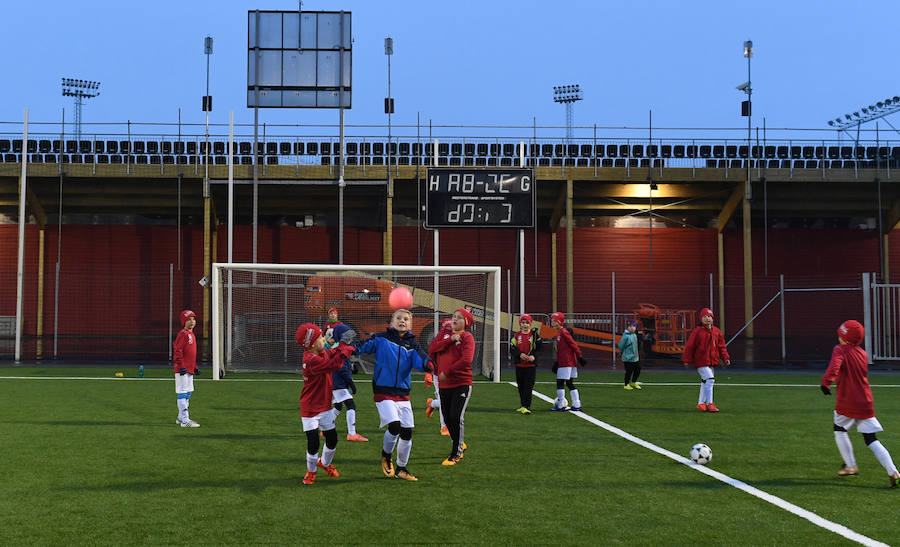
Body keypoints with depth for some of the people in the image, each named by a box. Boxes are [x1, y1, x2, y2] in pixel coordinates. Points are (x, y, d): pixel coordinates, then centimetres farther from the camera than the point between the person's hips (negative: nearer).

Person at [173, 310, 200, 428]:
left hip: (189, 369, 10)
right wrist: (181, 365, -23)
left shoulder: (192, 334, 17)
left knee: (188, 393, 16)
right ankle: (185, 421, -9)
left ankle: (181, 418, 26)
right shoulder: (183, 334, -13)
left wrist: (195, 367, 24)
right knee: (182, 394, -8)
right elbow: (178, 351, -19)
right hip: (182, 369, -10)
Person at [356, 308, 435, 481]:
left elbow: (419, 359, -10)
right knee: (394, 426, -19)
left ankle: (401, 469, 25)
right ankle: (386, 456, 11)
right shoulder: (382, 339, 0)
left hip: (403, 394, 4)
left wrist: (427, 364, -33)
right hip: (383, 391, -4)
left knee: (407, 433, 5)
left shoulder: (412, 345, 6)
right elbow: (363, 346, -3)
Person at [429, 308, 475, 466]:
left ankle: (456, 453, -3)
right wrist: (450, 340, -14)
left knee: (456, 417, -13)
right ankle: (459, 444, 36)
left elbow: (466, 360, -18)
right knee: (447, 419, 12)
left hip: (462, 383, -5)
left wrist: (447, 372, -18)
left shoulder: (467, 337, -3)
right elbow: (431, 348, -5)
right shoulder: (444, 334, 13)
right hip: (444, 385, 5)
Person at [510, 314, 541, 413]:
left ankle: (526, 406, -12)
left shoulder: (534, 335, 0)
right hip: (519, 364, 3)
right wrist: (520, 354, -17)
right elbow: (512, 348, 0)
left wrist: (533, 355, -20)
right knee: (521, 386, 11)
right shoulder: (516, 335, 6)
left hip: (531, 364, -3)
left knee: (528, 386, -8)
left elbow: (538, 347, -3)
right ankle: (522, 405, 23)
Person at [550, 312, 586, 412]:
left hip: (566, 363, -10)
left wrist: (579, 357, -16)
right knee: (570, 383, 12)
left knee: (560, 383, -5)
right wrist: (556, 362, 21)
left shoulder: (563, 332, -13)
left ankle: (561, 406, -2)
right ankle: (576, 405, 14)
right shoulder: (559, 333, 16)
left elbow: (573, 345, -16)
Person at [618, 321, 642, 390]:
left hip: (635, 357, 8)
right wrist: (622, 353, 2)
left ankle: (633, 382, 30)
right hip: (628, 358, -8)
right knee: (629, 372, -2)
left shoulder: (635, 335, 9)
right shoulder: (626, 336, -16)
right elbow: (620, 346, -11)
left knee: (638, 370, 12)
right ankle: (626, 385, 14)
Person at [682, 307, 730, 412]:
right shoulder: (697, 331, -8)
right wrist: (687, 360, -6)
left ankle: (701, 403, 27)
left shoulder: (716, 331, 9)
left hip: (711, 361, 7)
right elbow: (689, 346, -6)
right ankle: (709, 404, -12)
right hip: (701, 361, -7)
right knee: (709, 379, -16)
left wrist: (725, 358, 4)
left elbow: (721, 346, 15)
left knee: (705, 382, 15)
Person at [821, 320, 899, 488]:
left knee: (840, 431, 21)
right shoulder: (863, 353, 12)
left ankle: (851, 466, 18)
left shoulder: (840, 350, -6)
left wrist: (826, 381, -39)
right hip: (866, 403, 5)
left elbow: (834, 365, -27)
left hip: (846, 403, -5)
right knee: (871, 440, 5)